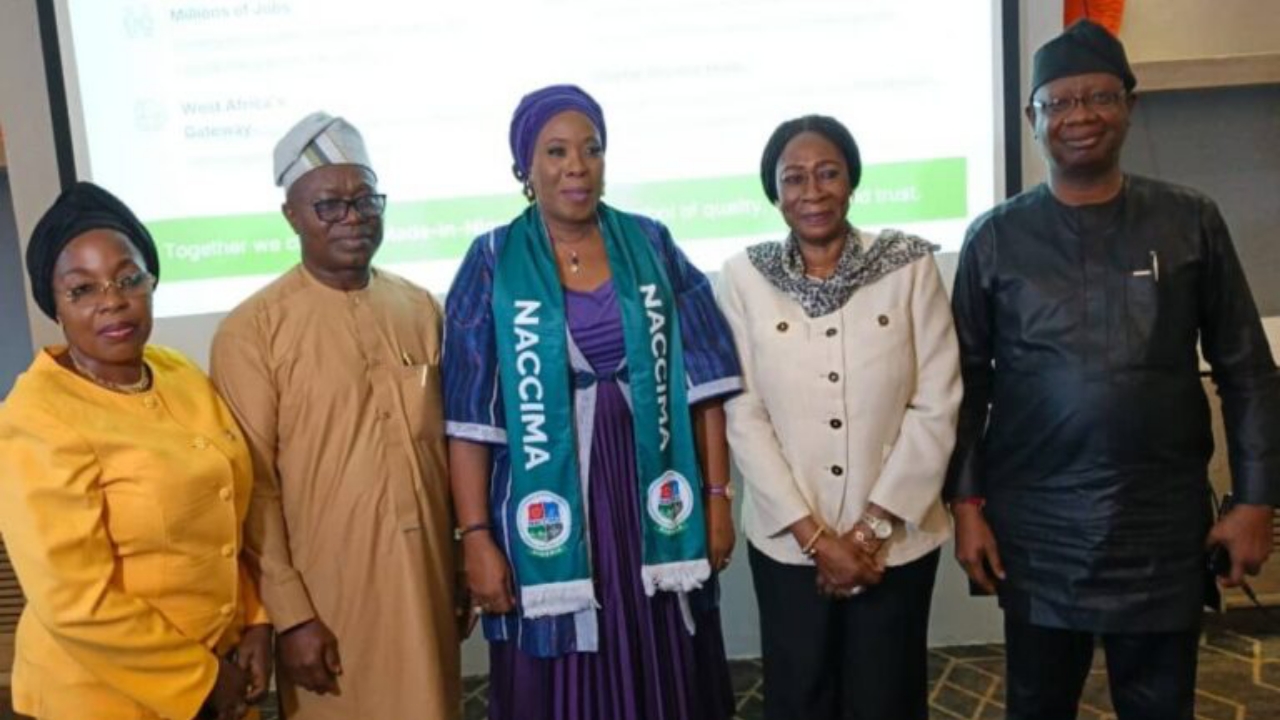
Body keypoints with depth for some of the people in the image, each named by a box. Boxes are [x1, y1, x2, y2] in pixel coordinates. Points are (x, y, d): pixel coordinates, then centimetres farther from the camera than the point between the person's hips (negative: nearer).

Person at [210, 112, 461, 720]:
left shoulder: (420, 308, 5)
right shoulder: (251, 330, -10)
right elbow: (253, 487, -9)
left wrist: (464, 565, 12)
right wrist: (289, 614, -10)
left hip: (425, 580, 4)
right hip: (326, 595, -4)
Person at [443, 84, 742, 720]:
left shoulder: (651, 245, 3)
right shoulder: (493, 262, -2)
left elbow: (701, 383, 4)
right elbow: (468, 418, -4)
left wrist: (717, 494, 1)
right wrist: (476, 536, -8)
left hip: (650, 504, 2)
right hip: (549, 512, -1)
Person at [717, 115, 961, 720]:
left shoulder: (909, 266, -5)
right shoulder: (743, 278, -5)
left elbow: (936, 408, -6)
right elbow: (744, 417, -6)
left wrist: (871, 529, -9)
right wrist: (814, 535, -9)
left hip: (896, 542, 0)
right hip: (787, 544, 0)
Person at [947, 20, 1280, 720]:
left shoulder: (1190, 222, 1)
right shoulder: (996, 238, -1)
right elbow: (968, 381, 1)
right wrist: (966, 504, -2)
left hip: (1164, 525, 1)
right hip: (1035, 527, 0)